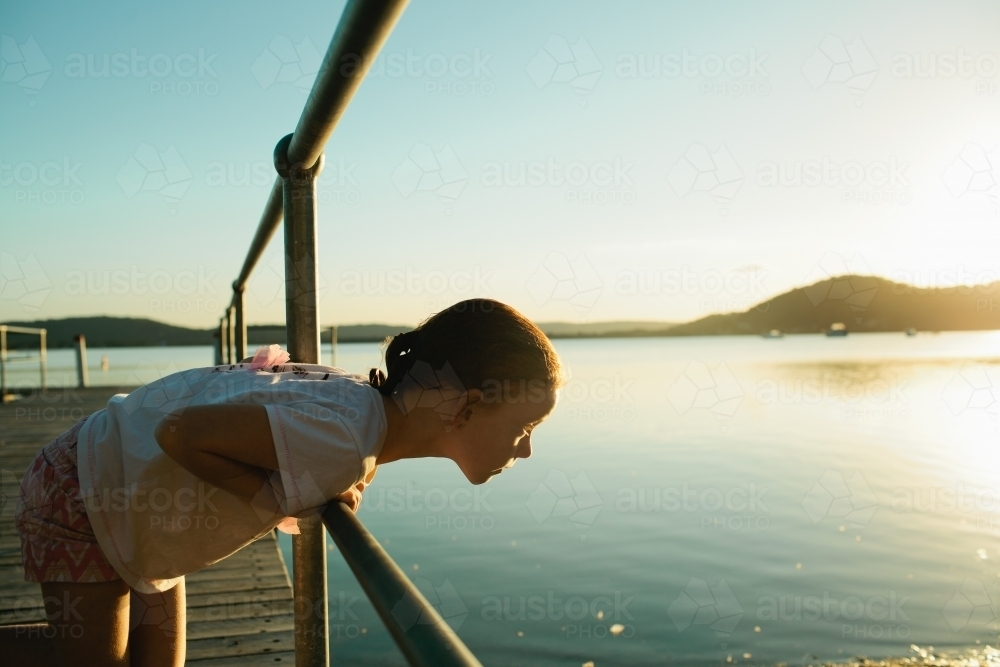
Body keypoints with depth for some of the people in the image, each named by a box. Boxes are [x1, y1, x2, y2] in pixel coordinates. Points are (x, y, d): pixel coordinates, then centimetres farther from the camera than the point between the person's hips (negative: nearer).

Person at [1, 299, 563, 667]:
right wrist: (282, 498, -26)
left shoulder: (368, 402, -10)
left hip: (131, 496, 8)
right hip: (84, 493, -8)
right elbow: (180, 431, -34)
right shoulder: (344, 445, -38)